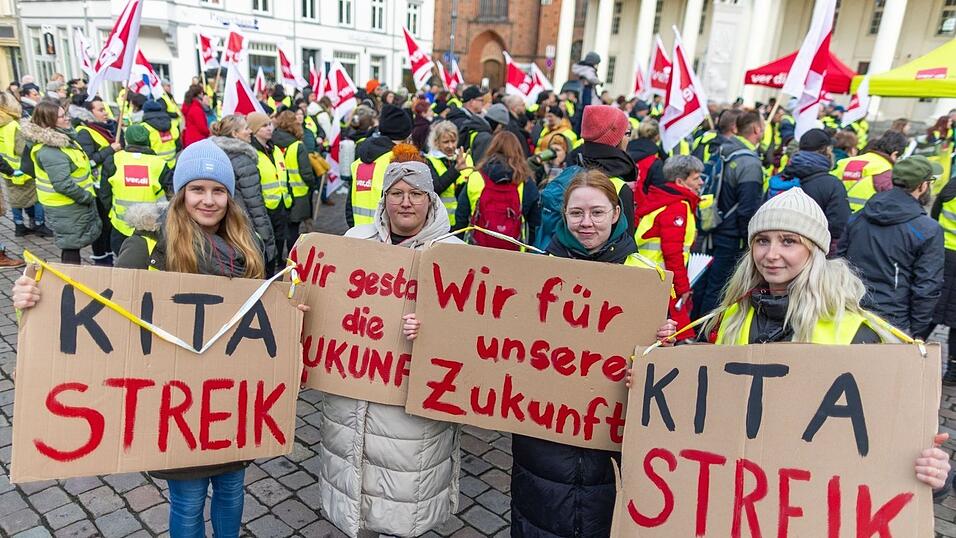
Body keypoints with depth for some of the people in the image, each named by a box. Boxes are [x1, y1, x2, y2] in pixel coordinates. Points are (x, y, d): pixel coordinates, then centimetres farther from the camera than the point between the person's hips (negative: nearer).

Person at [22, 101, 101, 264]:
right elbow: (63, 184, -29)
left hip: (74, 204, 9)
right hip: (67, 208, -9)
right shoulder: (50, 151, -24)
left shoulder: (62, 137, 6)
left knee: (73, 244, 19)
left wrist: (87, 195, 13)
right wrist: (87, 196, -17)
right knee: (71, 246, 1)